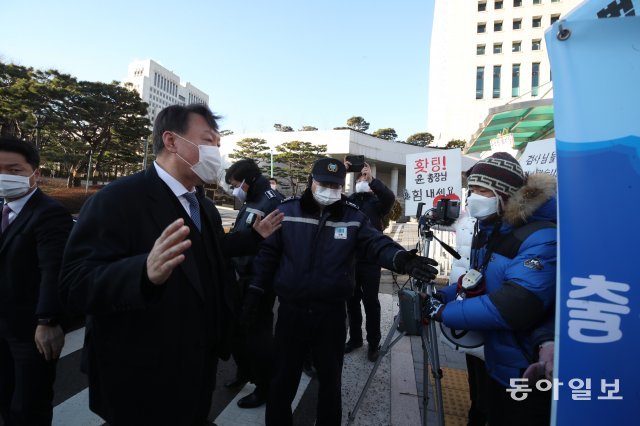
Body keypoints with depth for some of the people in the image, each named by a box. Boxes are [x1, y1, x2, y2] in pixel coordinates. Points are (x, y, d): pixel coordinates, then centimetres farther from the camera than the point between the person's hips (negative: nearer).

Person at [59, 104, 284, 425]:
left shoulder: (204, 205, 5)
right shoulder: (118, 198, -21)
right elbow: (75, 283, -28)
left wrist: (254, 236, 9)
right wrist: (146, 271, -46)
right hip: (143, 380, -7)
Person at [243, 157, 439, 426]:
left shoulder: (353, 216, -2)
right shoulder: (286, 211, -3)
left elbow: (377, 243, -14)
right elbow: (268, 253, 1)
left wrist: (400, 258, -35)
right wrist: (255, 291, 0)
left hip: (332, 313, 1)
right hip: (291, 310, 0)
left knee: (330, 379, 20)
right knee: (283, 378, 17)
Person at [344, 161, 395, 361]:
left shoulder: (377, 202, 2)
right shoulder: (348, 201, 9)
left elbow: (390, 197, -18)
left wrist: (372, 179, -26)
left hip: (370, 261, -3)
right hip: (349, 259, 3)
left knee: (371, 302, 6)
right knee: (352, 301, 14)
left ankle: (373, 343, 22)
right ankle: (354, 338, 31)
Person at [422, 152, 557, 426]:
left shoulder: (541, 238, -26)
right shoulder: (489, 232, 3)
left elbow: (513, 306, -37)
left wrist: (443, 311, -28)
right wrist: (441, 296, -5)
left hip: (528, 374, -8)